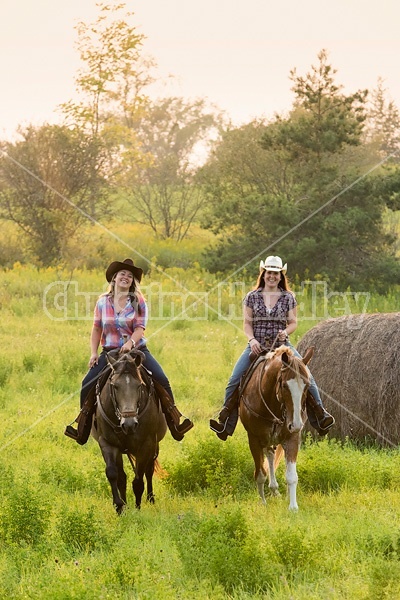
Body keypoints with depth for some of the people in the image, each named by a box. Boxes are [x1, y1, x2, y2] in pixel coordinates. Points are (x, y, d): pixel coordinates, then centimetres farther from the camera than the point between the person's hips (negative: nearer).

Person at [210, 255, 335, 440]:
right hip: (257, 347, 0)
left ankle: (320, 418, -4)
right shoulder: (252, 297, 6)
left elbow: (293, 322, 6)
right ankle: (225, 422, -9)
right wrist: (252, 340, -14)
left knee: (307, 377, -15)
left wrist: (286, 331, -17)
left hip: (282, 345, 0)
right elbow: (247, 323, 3)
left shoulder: (288, 297, 6)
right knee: (234, 380, -16)